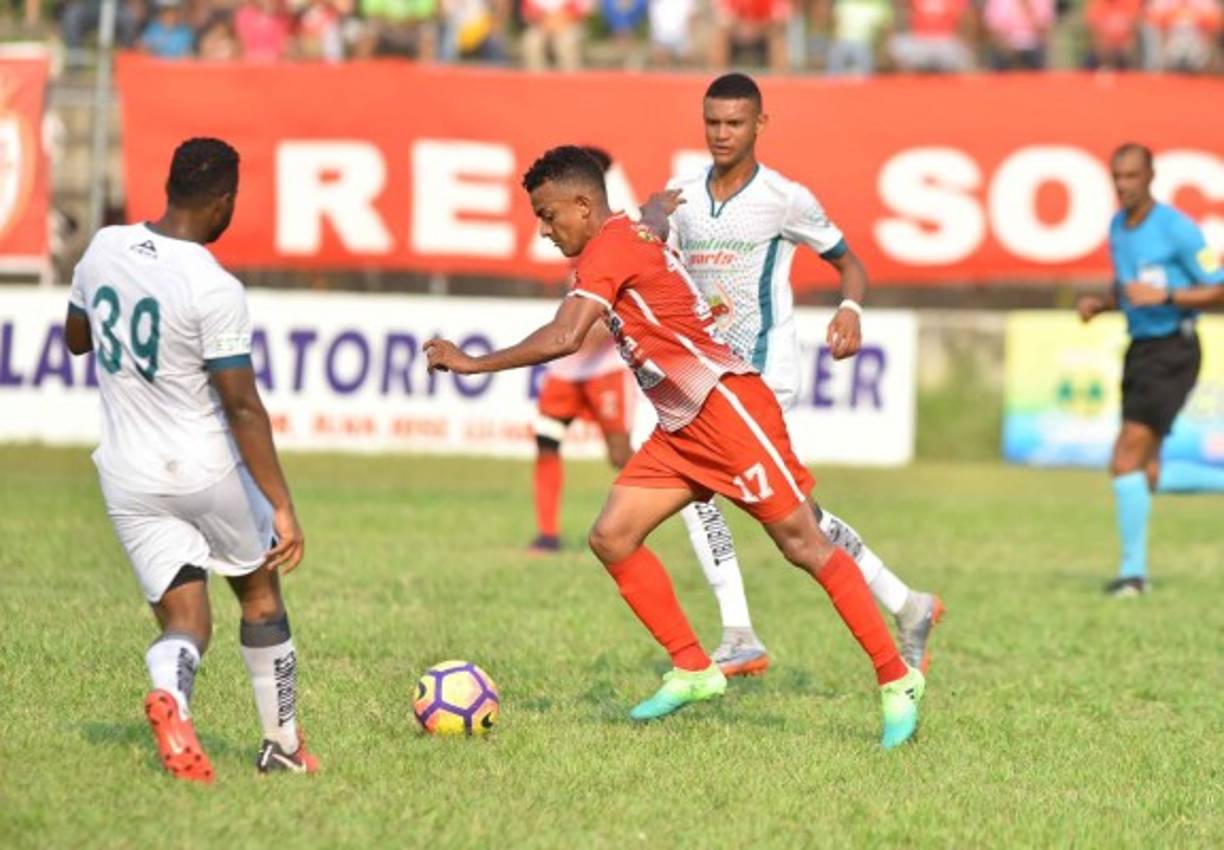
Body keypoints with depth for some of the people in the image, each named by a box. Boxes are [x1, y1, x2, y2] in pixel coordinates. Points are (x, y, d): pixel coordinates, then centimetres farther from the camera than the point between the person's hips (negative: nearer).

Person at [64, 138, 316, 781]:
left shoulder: (104, 247, -3)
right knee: (259, 594, 21)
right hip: (209, 467, -4)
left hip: (128, 477, 4)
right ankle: (283, 745, 29)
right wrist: (283, 508, -19)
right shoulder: (216, 290, -21)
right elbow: (242, 408, -22)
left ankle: (169, 693, -29)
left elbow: (76, 338, 15)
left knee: (184, 621, 6)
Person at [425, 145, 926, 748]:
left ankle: (896, 681, -2)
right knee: (612, 537, 0)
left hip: (726, 405, -10)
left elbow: (564, 338, -25)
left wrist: (472, 364, -19)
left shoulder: (611, 245, -14)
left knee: (803, 545, -8)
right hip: (682, 428, 10)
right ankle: (693, 671, 6)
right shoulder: (630, 236, 15)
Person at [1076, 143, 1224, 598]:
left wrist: (1164, 296, -24)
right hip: (1139, 350, 8)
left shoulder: (1177, 228, -12)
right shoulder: (1117, 227, 12)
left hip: (1172, 351, -8)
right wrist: (1099, 303, 5)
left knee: (1127, 457, -16)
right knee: (1148, 476, 4)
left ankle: (1133, 569, -8)